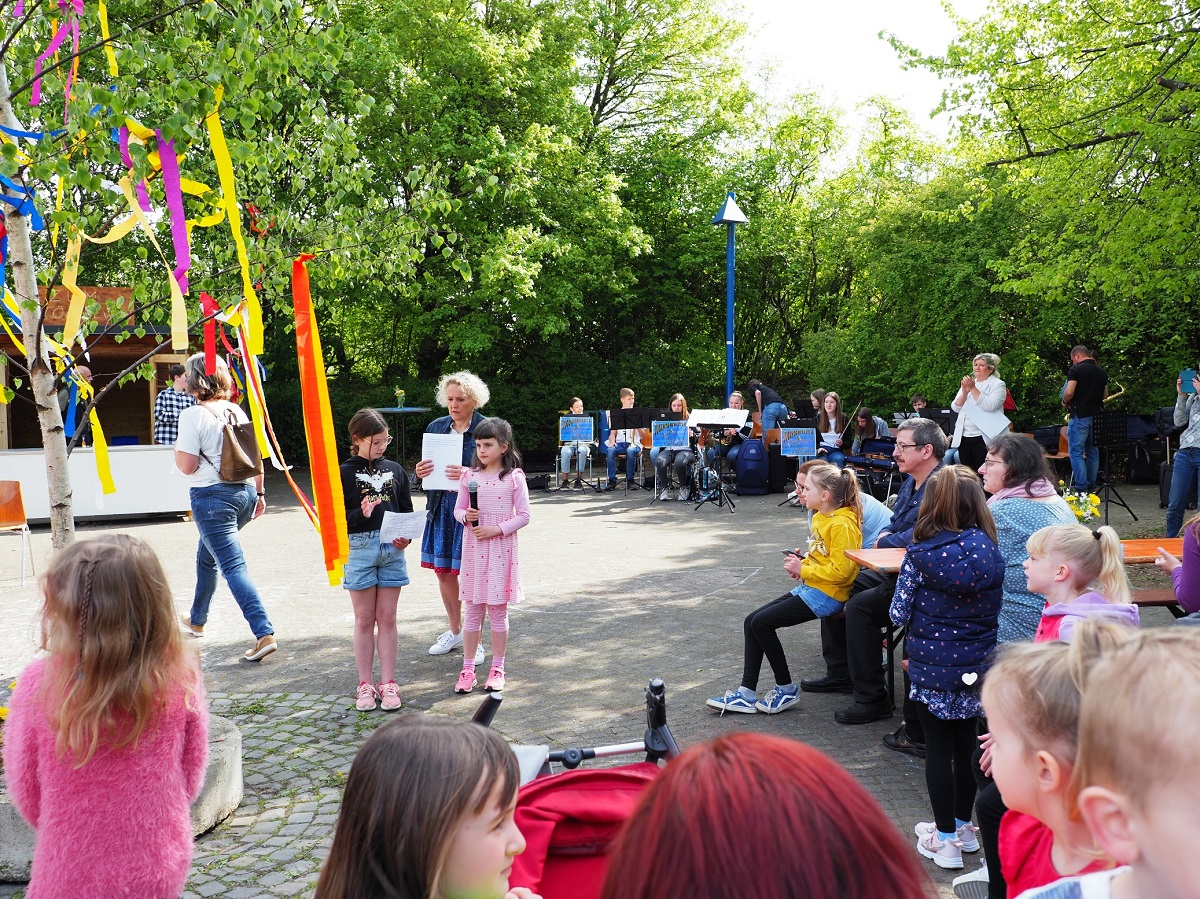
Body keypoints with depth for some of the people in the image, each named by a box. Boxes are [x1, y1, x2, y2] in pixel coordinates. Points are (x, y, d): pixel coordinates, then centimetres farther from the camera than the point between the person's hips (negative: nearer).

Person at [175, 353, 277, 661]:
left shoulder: (193, 415, -11)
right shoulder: (237, 411, 7)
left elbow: (187, 465, -15)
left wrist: (176, 448, 4)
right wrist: (259, 492, 18)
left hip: (212, 496, -7)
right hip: (245, 493, 7)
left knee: (234, 566, -9)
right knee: (206, 555, 26)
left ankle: (264, 634, -18)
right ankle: (196, 620, 42)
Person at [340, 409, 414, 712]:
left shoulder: (395, 470, 9)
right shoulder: (345, 473, -2)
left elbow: (407, 510, 13)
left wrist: (406, 536, -6)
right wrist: (361, 514, -23)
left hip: (392, 548, 3)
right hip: (359, 548, -2)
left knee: (387, 618, 8)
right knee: (364, 619, 6)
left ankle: (388, 683, 15)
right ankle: (365, 684, 16)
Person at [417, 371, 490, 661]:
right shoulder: (436, 427, 9)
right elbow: (426, 469, 15)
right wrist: (420, 472, -9)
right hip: (441, 506, 6)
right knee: (442, 570, 14)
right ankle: (456, 631, 34)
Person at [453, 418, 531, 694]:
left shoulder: (514, 477, -5)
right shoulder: (469, 476, 4)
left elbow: (523, 516, -5)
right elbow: (458, 509, 10)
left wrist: (497, 529, -15)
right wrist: (465, 516, -12)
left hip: (501, 548, -2)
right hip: (473, 548, 3)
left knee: (498, 610, 6)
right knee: (473, 611, 8)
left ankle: (497, 668, 18)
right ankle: (468, 668, 16)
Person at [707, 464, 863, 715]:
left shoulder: (842, 524, -19)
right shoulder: (820, 517, 13)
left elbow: (840, 570, -24)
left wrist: (803, 569, -15)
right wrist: (803, 559, 6)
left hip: (826, 594, -10)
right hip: (809, 587, 10)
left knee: (762, 623, -16)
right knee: (752, 621, 1)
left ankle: (786, 689, -1)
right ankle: (747, 693, 2)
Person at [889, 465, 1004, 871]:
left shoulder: (920, 554, -16)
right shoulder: (992, 552, -7)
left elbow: (899, 613, -9)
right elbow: (997, 607, 4)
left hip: (933, 668, -3)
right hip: (977, 666, 4)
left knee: (938, 749, 8)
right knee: (967, 742, 18)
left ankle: (945, 840, 18)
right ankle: (962, 826, 34)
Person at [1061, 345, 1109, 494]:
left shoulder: (1076, 369, -9)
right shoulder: (1101, 372, 13)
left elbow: (1069, 392, -18)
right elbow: (1105, 395, 20)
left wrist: (1065, 402, 1)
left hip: (1080, 415, -7)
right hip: (1097, 414, 7)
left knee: (1076, 452, -3)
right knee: (1093, 452, 12)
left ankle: (1081, 488, -7)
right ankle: (1091, 486, 16)